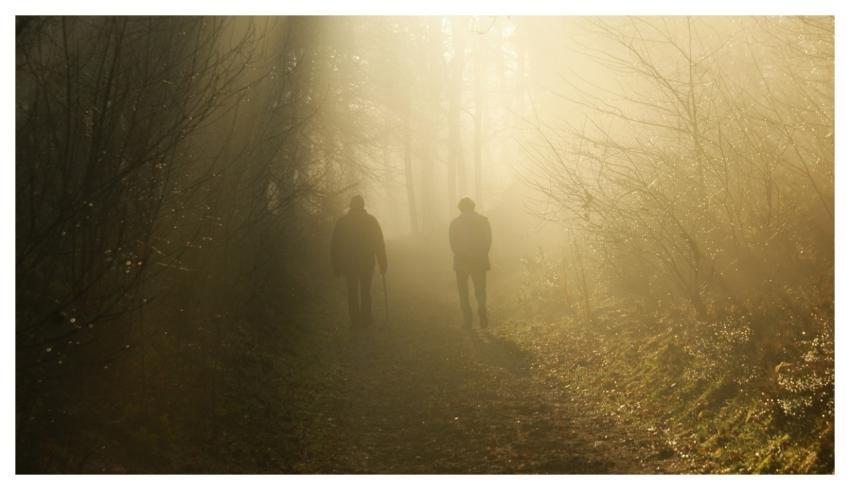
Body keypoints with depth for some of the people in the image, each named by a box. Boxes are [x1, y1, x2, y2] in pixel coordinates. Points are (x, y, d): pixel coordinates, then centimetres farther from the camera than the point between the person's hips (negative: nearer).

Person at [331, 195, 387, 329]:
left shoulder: (342, 222, 1)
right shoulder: (371, 221, -1)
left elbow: (335, 246, 1)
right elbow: (380, 244, -2)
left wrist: (336, 266, 7)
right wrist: (383, 263, 3)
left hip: (349, 264, 0)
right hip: (367, 263, 0)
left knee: (353, 292, 7)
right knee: (366, 291, 11)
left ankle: (355, 322, 4)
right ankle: (366, 320, 7)